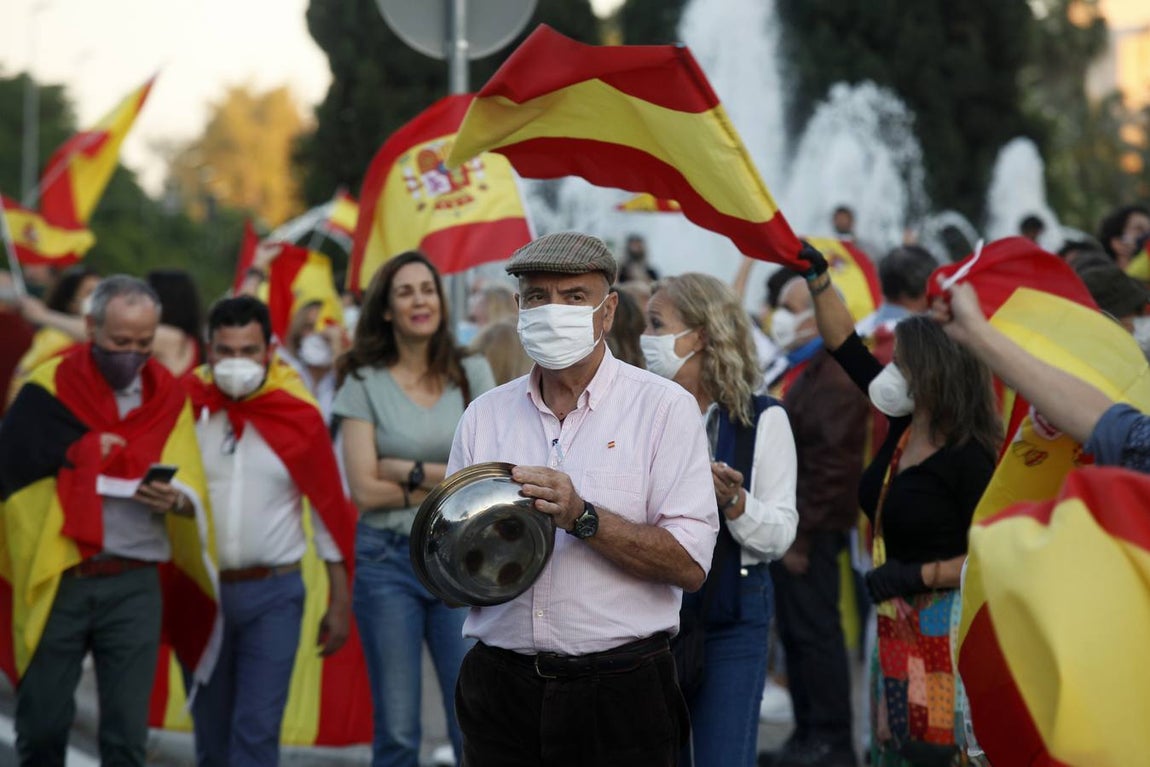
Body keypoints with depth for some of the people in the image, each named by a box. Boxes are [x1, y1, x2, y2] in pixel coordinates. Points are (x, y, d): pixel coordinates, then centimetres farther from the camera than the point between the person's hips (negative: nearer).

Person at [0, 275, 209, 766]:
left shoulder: (167, 395, 8)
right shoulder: (49, 387, -1)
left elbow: (193, 487, 2)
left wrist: (176, 499, -20)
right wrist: (84, 450, -7)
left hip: (134, 583, 2)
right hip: (55, 580, -1)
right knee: (42, 727, 5)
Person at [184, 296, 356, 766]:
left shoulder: (299, 415, -1)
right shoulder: (186, 406, -1)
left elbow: (329, 511, 4)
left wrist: (340, 601, 4)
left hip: (272, 594, -1)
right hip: (200, 590, 1)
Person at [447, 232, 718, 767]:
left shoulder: (664, 407, -2)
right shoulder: (485, 415, 9)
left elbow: (690, 563, -10)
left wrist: (583, 517, -20)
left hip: (619, 695, -3)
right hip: (503, 692, 3)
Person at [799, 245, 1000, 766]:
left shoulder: (969, 458, -17)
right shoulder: (904, 426, 5)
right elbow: (845, 347, 15)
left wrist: (917, 575, -19)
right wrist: (818, 277, 10)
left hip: (945, 625, -8)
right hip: (895, 624, 8)